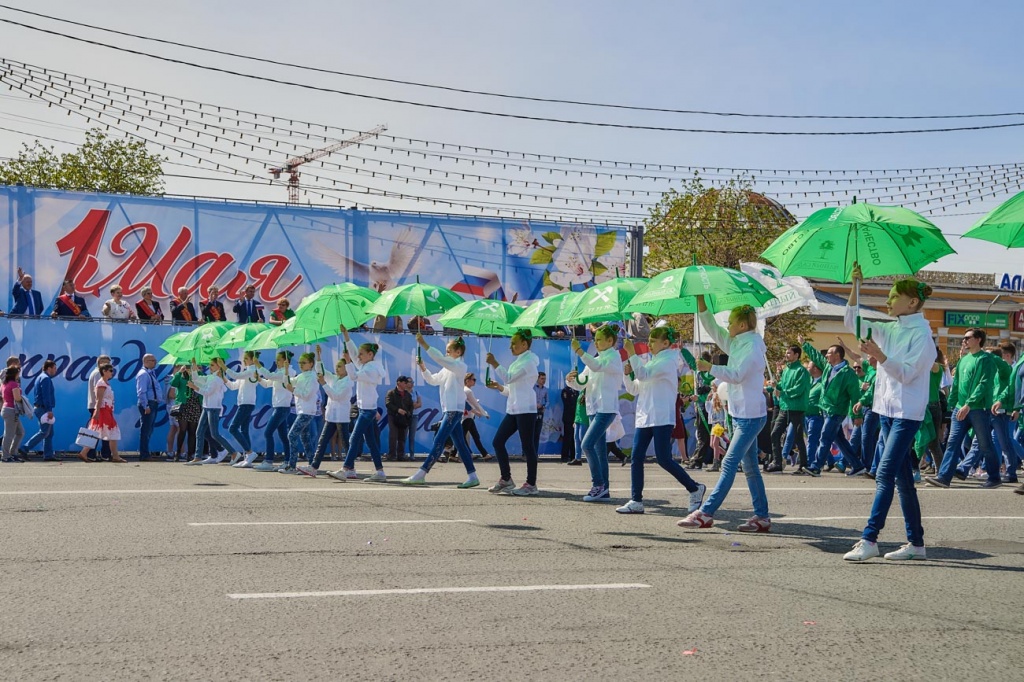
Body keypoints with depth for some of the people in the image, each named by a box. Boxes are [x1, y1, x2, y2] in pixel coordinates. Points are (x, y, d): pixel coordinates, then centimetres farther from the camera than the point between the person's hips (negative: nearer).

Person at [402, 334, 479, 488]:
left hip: (455, 409, -10)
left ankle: (420, 475, -17)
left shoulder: (460, 366, -9)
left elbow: (439, 358, -23)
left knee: (438, 441, -13)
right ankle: (472, 476, 9)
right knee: (460, 444, 8)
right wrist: (423, 368, 5)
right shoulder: (447, 368, 19)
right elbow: (433, 380, 22)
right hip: (448, 410, 10)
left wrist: (423, 344, -25)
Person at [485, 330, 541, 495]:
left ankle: (531, 484, 1)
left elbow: (508, 378, -18)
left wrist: (494, 363, -16)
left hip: (525, 410, -10)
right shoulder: (517, 362, 20)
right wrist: (498, 387, 7)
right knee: (498, 442, 5)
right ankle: (505, 479, 12)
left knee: (527, 446, -5)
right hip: (513, 410, 10)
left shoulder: (528, 361, -8)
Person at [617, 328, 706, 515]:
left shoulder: (668, 361, -7)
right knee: (637, 458, -1)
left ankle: (695, 489, 10)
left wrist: (631, 353, -23)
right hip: (644, 417, 8)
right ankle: (636, 501, 1)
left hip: (662, 419, -8)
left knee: (663, 459, -8)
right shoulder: (649, 361, 20)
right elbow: (633, 389, 21)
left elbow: (643, 375, -23)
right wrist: (627, 372, 4)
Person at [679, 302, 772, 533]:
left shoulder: (752, 346, -14)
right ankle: (762, 518, 13)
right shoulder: (736, 343, 12)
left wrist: (710, 367, -26)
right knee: (750, 466, 10)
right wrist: (701, 304, 8)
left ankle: (705, 513, -15)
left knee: (729, 463, -12)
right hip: (741, 414, 10)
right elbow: (713, 330, 18)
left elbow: (736, 375, -23)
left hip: (751, 416, -10)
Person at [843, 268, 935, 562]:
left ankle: (869, 539, -15)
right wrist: (856, 285, 1)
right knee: (902, 476, 9)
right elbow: (853, 322, 9)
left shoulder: (921, 333, -9)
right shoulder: (889, 330, 12)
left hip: (907, 412, -8)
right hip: (886, 408, 8)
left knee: (885, 473, -14)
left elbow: (907, 373, -17)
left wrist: (879, 355, -29)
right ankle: (916, 543, 15)